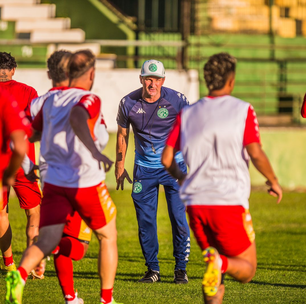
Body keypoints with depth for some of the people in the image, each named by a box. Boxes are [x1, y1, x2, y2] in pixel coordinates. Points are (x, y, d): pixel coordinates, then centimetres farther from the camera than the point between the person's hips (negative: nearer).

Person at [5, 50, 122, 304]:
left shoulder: (51, 101, 9)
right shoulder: (90, 100, -9)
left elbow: (32, 134, 20)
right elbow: (77, 117, -32)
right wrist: (94, 151, -33)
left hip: (54, 182, 5)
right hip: (86, 183, -4)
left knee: (47, 241, 1)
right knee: (108, 236, 15)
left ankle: (20, 273, -30)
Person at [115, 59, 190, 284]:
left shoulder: (176, 100, -12)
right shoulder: (128, 103, -7)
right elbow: (122, 134, 9)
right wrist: (119, 166, 12)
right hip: (144, 168, 2)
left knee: (179, 219, -6)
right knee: (145, 220, 1)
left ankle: (181, 269, 6)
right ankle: (152, 269, 13)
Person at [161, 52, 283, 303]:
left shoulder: (187, 114, 10)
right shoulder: (243, 111, -2)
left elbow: (166, 158, 7)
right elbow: (255, 154, -12)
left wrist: (180, 177, 28)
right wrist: (273, 181, 6)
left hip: (196, 204, 4)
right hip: (230, 202, -4)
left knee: (218, 275, 19)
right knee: (247, 270, 6)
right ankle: (220, 263, -27)